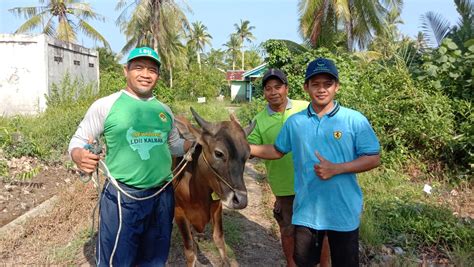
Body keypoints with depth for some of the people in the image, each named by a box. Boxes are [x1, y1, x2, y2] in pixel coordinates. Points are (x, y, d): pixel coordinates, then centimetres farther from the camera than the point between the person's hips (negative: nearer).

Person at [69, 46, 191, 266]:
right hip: (121, 198, -4)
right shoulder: (105, 106, -4)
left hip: (162, 197, 5)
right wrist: (80, 157, -23)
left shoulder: (164, 110, 9)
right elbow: (78, 141, -2)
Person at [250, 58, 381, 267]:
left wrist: (336, 168, -20)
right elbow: (277, 151, 12)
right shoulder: (294, 122, 0)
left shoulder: (355, 120, -10)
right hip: (305, 210, 3)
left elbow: (373, 159, -9)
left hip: (344, 212, -2)